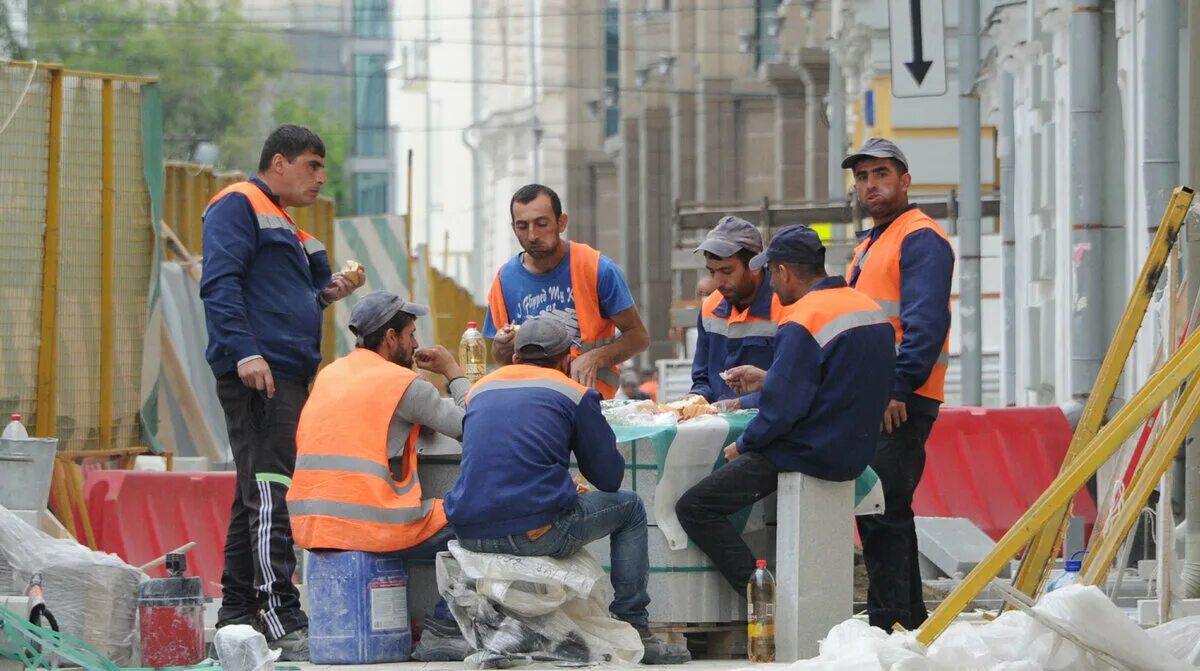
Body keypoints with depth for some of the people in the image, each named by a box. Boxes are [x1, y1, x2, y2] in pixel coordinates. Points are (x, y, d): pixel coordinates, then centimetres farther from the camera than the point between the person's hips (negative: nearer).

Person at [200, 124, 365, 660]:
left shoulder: (282, 223, 26)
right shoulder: (239, 206, -5)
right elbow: (220, 284, -17)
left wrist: (327, 294, 12)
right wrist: (245, 354, -26)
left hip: (289, 376, 11)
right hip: (258, 374, -11)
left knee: (259, 495, 13)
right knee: (270, 491, -15)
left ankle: (236, 612, 18)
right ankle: (282, 621, -22)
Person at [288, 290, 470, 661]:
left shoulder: (328, 376, 14)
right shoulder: (404, 383, -6)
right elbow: (471, 426, -2)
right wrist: (453, 372, 12)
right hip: (373, 529, -7)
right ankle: (443, 630, 1)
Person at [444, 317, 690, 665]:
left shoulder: (481, 389, 19)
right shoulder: (575, 394, 6)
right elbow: (609, 478, 7)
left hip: (469, 533, 5)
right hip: (537, 531, -5)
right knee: (630, 508, 21)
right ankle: (633, 630, 17)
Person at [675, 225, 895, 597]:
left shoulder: (801, 324, -20)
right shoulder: (869, 308, 9)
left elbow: (782, 409, -23)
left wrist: (742, 445, -5)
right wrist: (766, 378, 22)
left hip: (812, 455, -10)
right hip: (855, 452, 10)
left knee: (693, 507, -6)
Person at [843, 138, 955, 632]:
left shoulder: (920, 239, -9)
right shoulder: (869, 245, 23)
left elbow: (925, 323, -19)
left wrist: (898, 388, -25)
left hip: (901, 403, -10)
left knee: (882, 516, -13)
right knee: (883, 514, 14)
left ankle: (888, 624, -13)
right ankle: (910, 619, 21)